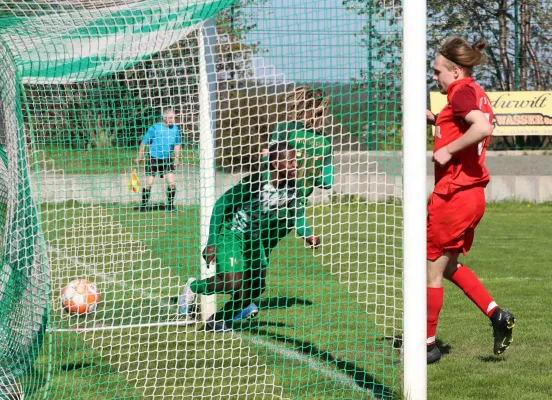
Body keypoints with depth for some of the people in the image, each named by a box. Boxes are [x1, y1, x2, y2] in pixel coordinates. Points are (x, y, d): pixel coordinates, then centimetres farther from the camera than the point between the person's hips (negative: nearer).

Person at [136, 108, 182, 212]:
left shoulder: (175, 129, -1)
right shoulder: (155, 128, -13)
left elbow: (177, 144, 13)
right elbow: (144, 142, -5)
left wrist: (177, 157, 5)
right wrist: (140, 157, -3)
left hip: (167, 159, 3)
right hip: (153, 159, -3)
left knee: (172, 182, -6)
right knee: (148, 184, -3)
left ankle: (170, 205, 7)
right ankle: (144, 205, 10)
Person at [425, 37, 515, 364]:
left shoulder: (462, 92, -15)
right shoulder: (478, 94, 13)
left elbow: (482, 127, -32)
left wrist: (448, 150, -23)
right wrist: (435, 120, 14)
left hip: (453, 195, -10)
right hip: (473, 194, 10)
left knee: (433, 270, 3)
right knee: (449, 265, 22)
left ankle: (428, 345, 11)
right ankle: (496, 315, 12)